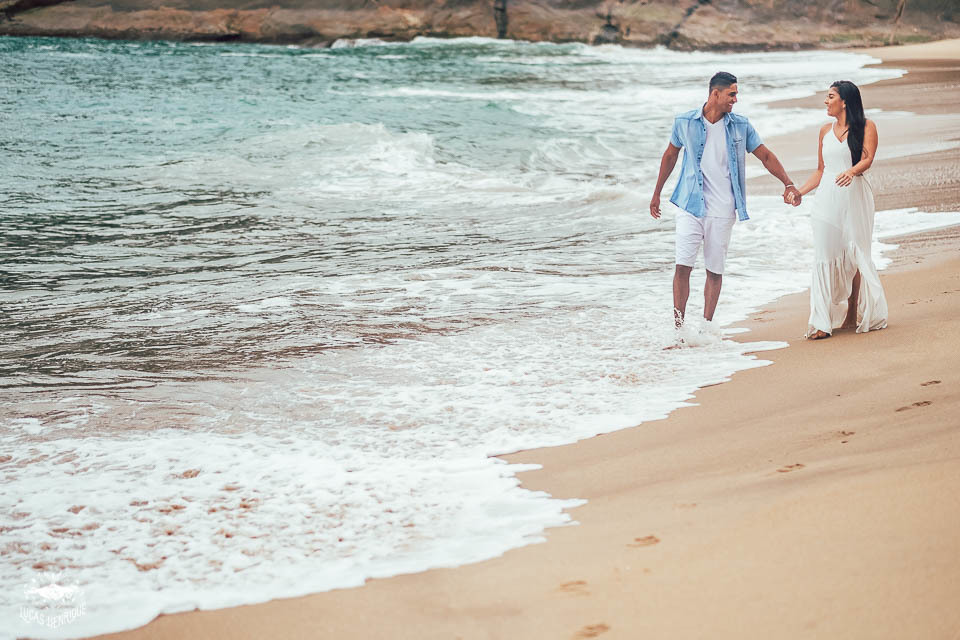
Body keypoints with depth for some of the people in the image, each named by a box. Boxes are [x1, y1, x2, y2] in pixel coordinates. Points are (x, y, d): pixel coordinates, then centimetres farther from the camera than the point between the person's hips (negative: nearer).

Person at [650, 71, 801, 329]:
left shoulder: (740, 126, 2)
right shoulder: (685, 123, 0)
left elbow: (766, 156, 9)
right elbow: (670, 155, 14)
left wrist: (788, 184, 0)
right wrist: (657, 193, 19)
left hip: (722, 210, 1)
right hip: (690, 205, -1)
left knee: (715, 270, 3)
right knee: (683, 266, -9)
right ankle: (678, 327, -3)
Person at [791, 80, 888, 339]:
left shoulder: (866, 127, 2)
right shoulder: (826, 130, 15)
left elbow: (867, 159, -13)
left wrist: (851, 172, -32)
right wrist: (799, 192, 14)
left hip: (854, 196, -3)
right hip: (827, 198, 3)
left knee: (855, 256, 0)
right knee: (826, 256, -4)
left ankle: (854, 315, 10)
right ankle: (822, 322, -7)